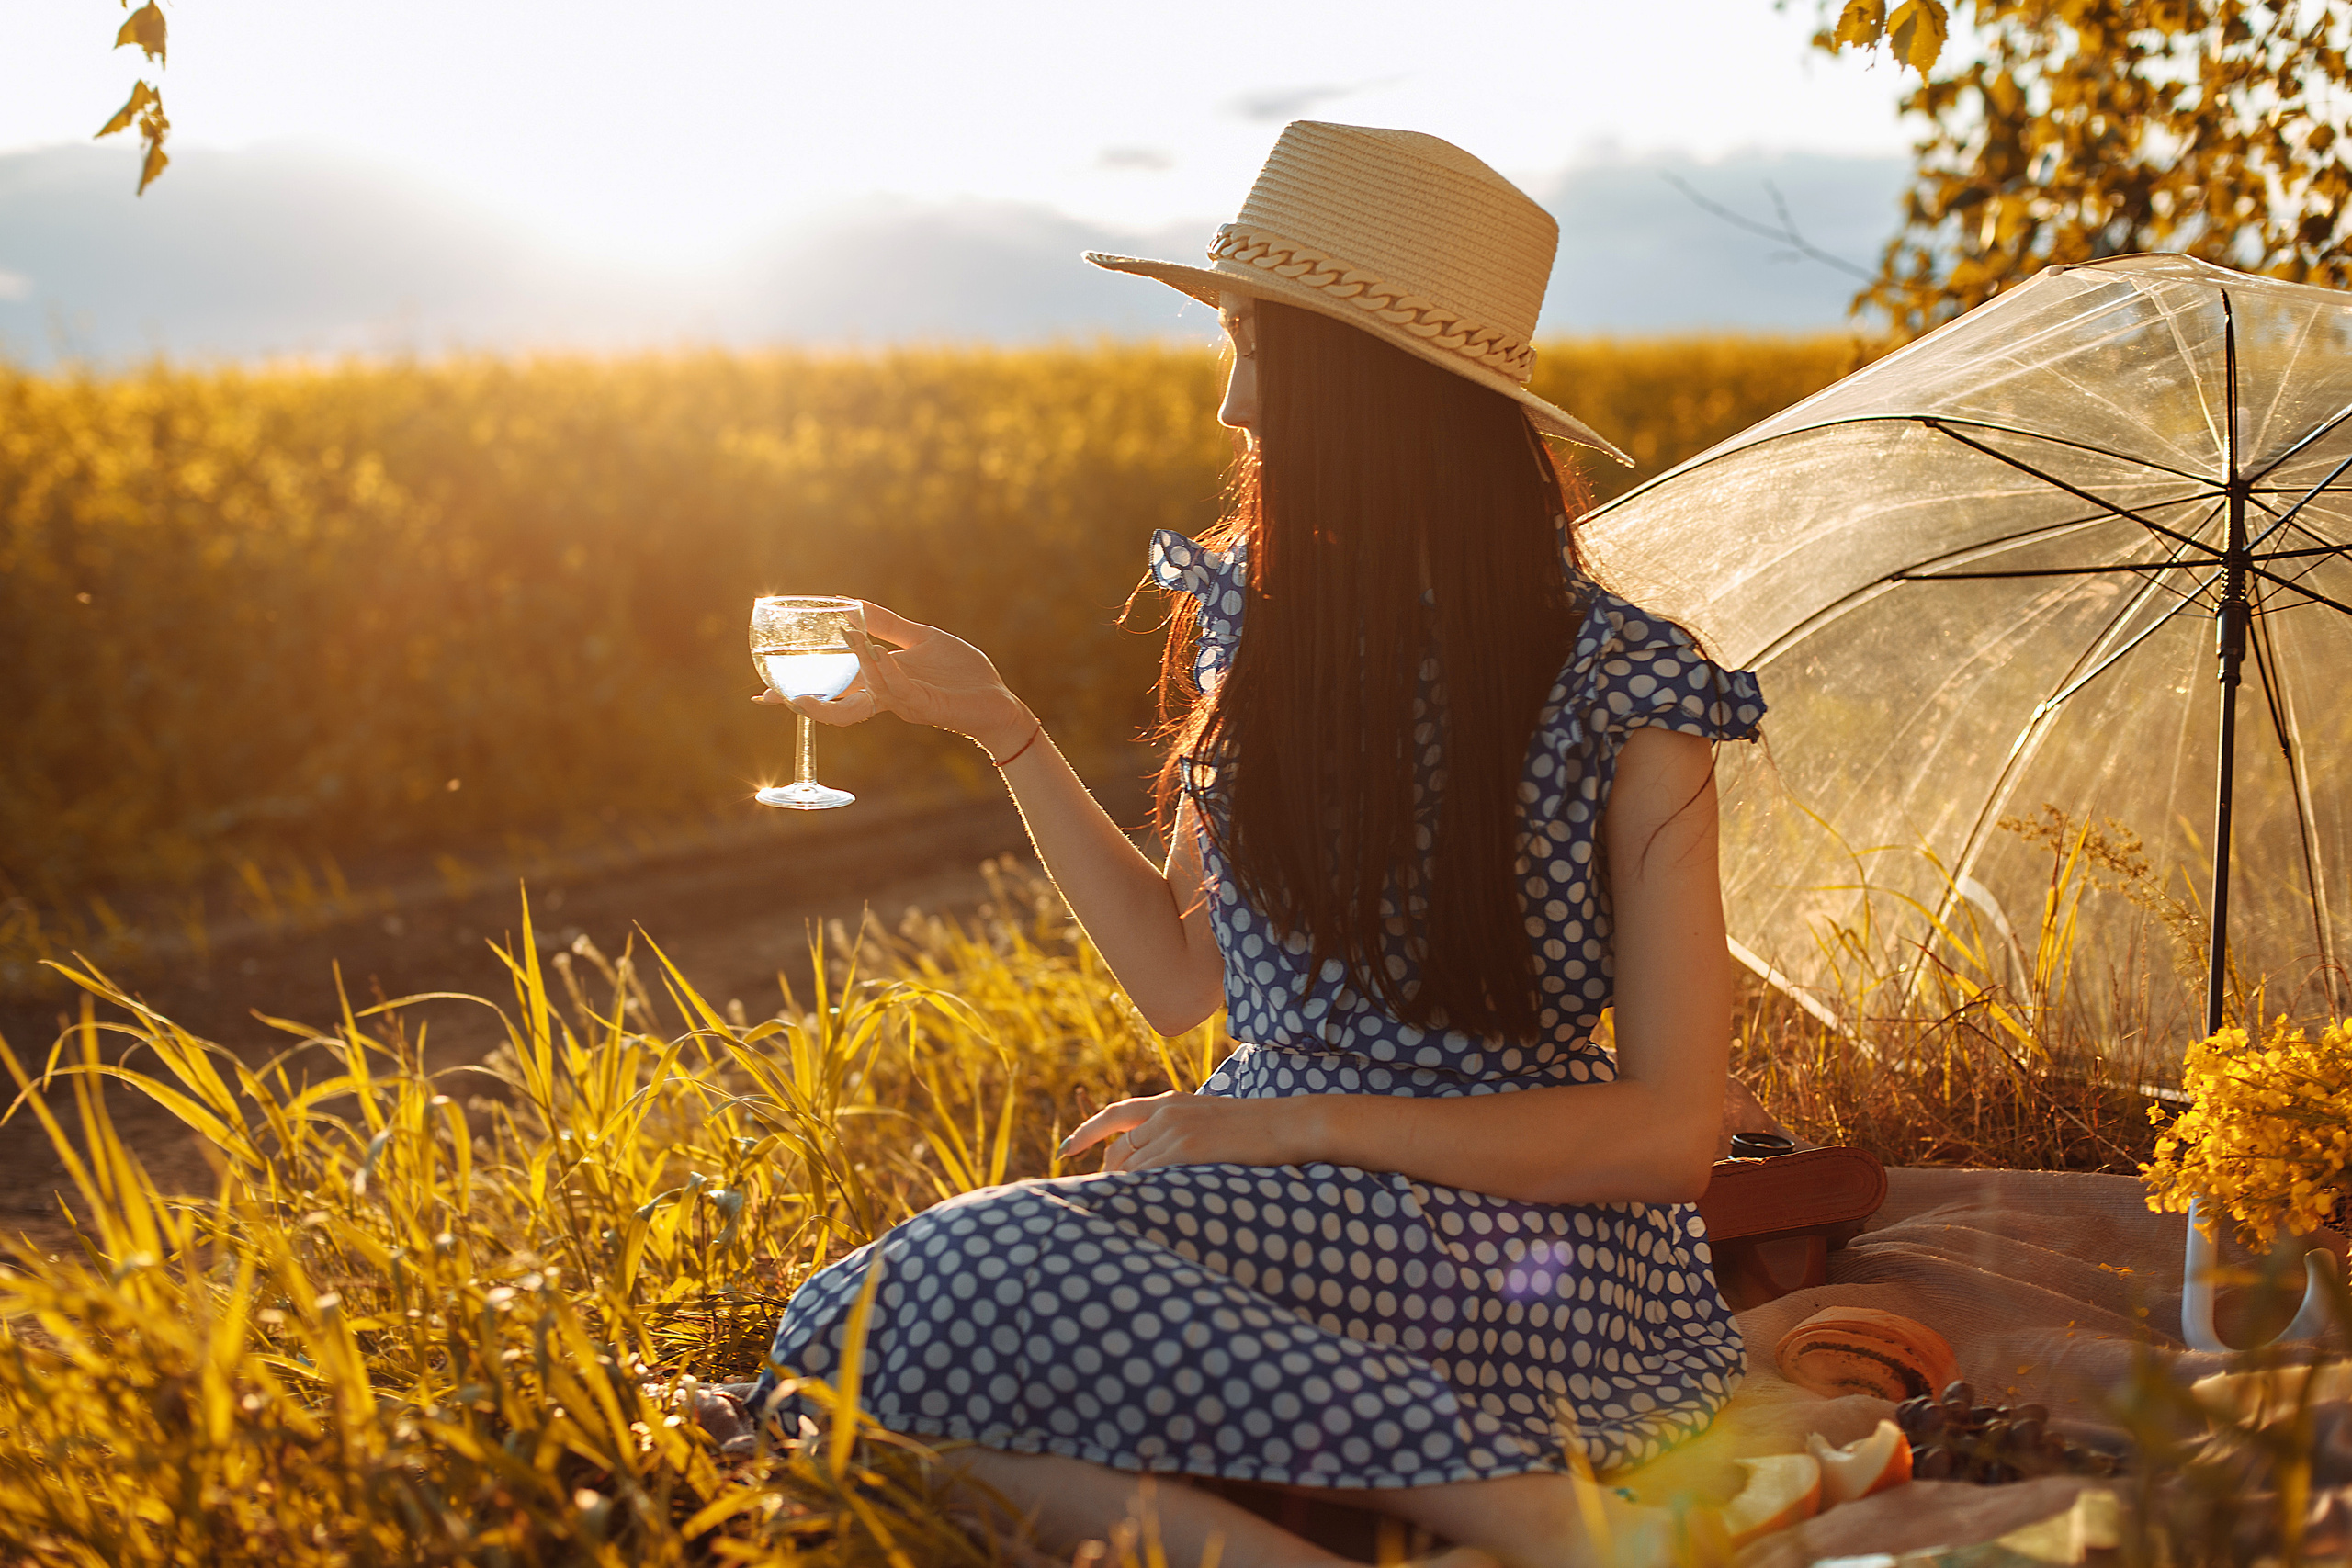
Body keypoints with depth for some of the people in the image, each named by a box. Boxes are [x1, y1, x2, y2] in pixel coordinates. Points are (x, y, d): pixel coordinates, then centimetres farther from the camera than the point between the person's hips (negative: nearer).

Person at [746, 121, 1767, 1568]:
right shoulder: (1252, 611, 8)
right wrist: (995, 722, 10)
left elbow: (1671, 1129, -9)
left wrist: (1294, 1125, -14)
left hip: (1522, 1232, -6)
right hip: (1275, 1200, 6)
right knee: (851, 1337, -25)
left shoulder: (1621, 693, -8)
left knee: (957, 1288, -32)